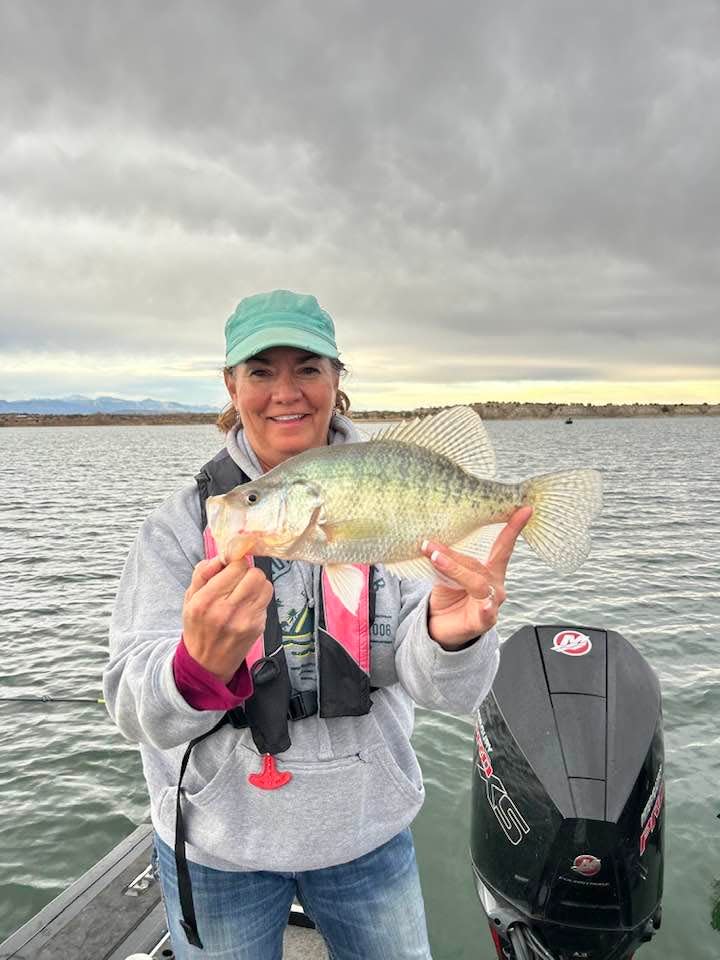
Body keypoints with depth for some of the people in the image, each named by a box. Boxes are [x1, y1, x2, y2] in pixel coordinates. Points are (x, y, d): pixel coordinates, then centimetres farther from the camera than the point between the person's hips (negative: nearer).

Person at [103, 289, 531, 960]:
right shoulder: (181, 523, -12)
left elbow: (436, 685, -19)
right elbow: (136, 712, -18)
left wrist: (452, 635, -42)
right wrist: (200, 666, -40)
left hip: (366, 829, 1)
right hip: (215, 846, 0)